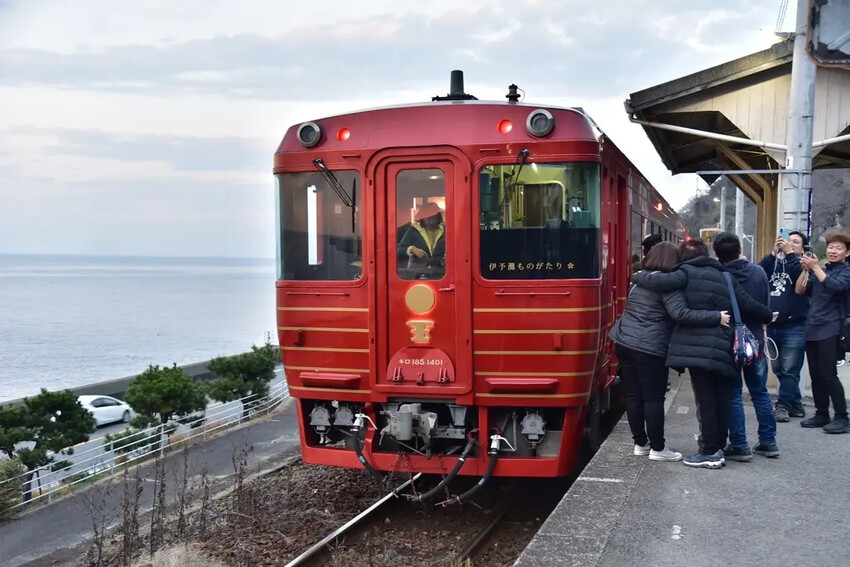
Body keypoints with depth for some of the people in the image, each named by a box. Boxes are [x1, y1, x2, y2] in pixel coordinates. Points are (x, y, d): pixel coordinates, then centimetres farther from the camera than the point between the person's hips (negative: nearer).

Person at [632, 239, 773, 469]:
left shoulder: (687, 273, 1)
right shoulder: (725, 277, 17)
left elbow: (663, 282, -17)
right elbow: (748, 305, 16)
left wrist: (640, 276, 1)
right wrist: (768, 316, 35)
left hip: (698, 347, -6)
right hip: (724, 347, 6)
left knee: (705, 400, -2)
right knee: (721, 400, 11)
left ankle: (710, 452, 1)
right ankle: (718, 447, 19)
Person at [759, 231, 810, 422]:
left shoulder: (802, 265, 1)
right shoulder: (775, 262, 12)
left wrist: (789, 254, -15)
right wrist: (774, 253, -10)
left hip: (794, 327, -5)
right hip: (772, 326, 5)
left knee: (789, 370, -5)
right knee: (778, 369, 13)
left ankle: (782, 406, 1)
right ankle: (795, 404, 26)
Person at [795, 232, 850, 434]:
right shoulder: (820, 270, 18)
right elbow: (799, 290, 8)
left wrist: (815, 267, -20)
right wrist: (806, 270, -6)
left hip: (830, 329, -6)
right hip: (812, 328, 6)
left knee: (828, 374, -10)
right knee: (815, 375, 8)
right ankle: (821, 414, 16)